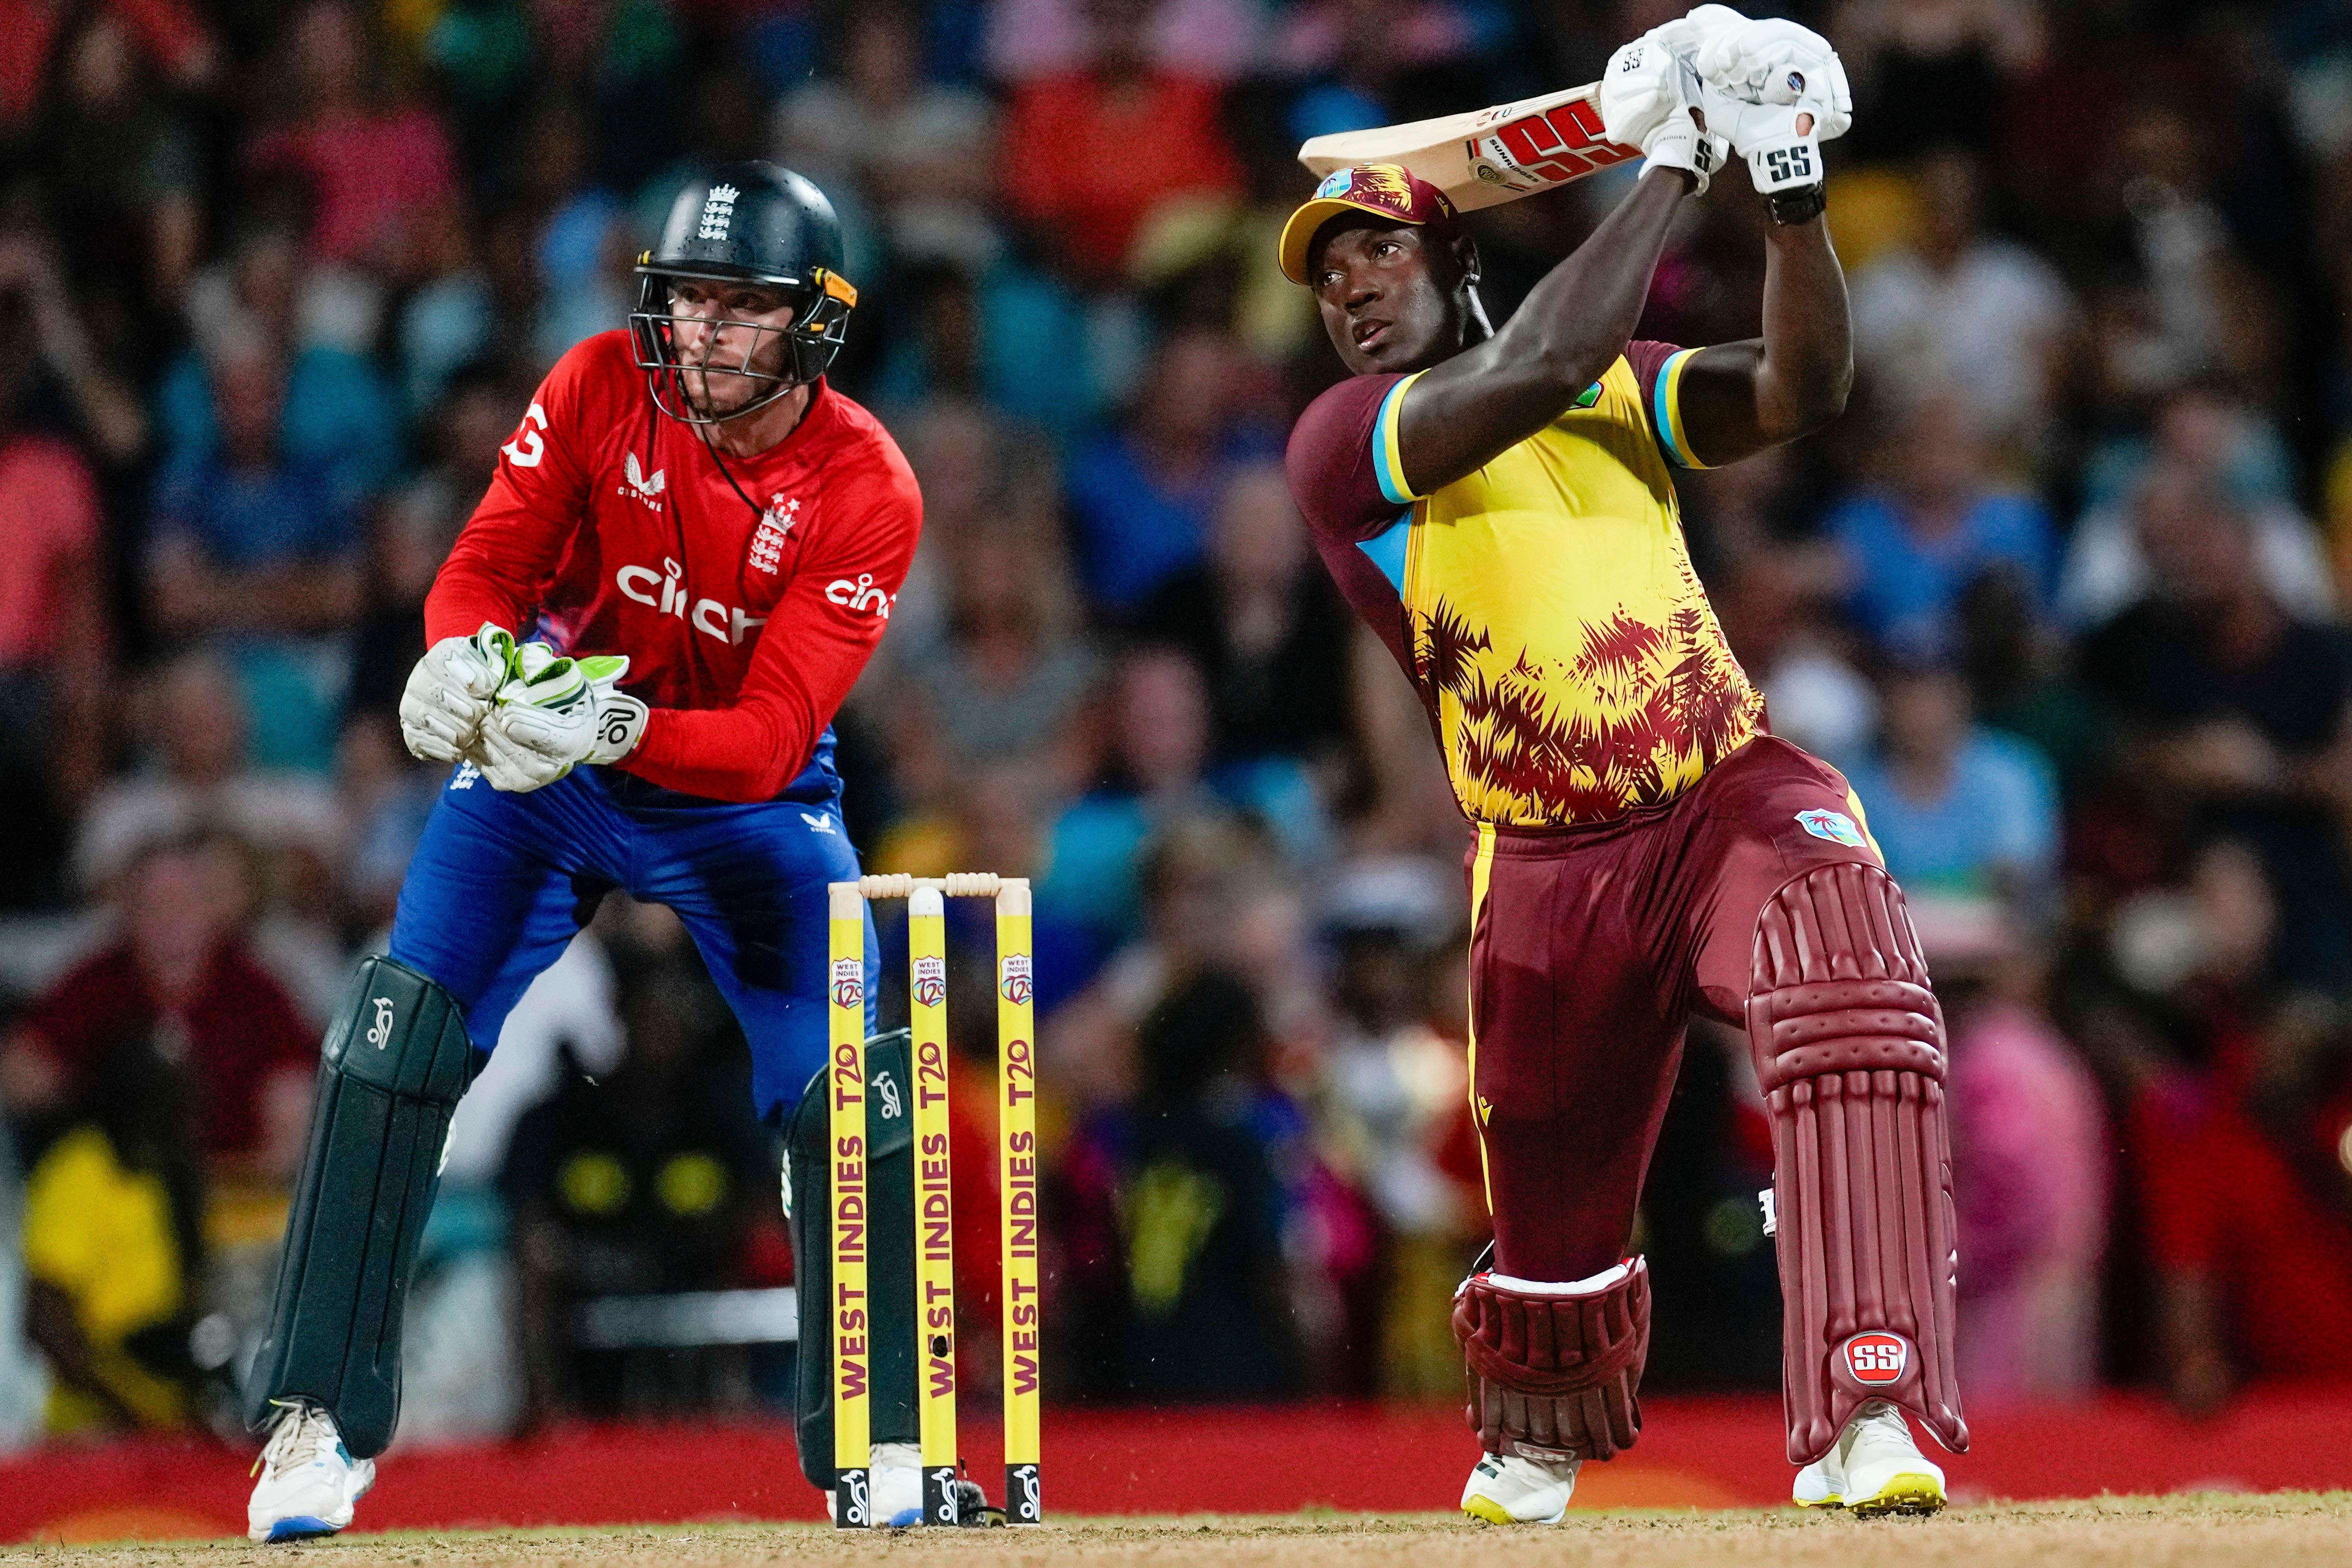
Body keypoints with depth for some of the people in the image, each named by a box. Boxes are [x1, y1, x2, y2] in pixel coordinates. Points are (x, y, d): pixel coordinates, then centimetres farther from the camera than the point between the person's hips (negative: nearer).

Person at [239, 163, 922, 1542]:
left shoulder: (868, 493, -22)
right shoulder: (601, 390, -15)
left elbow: (772, 737, -30)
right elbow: (488, 561, -18)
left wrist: (619, 730, -48)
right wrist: (467, 652, -42)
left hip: (749, 797, -1)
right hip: (542, 765, 1)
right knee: (396, 1044, -16)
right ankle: (319, 1426, -11)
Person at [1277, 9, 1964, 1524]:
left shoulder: (1620, 387, 12)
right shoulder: (1340, 444, -3)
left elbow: (1804, 386, -3)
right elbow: (1539, 369, -19)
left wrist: (1789, 188, -17)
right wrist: (1669, 160, -16)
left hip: (1736, 794, 1)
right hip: (1553, 867, -1)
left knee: (1849, 979, -31)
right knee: (1552, 1197, 11)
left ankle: (1861, 1415, -38)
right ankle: (1531, 1443, 47)